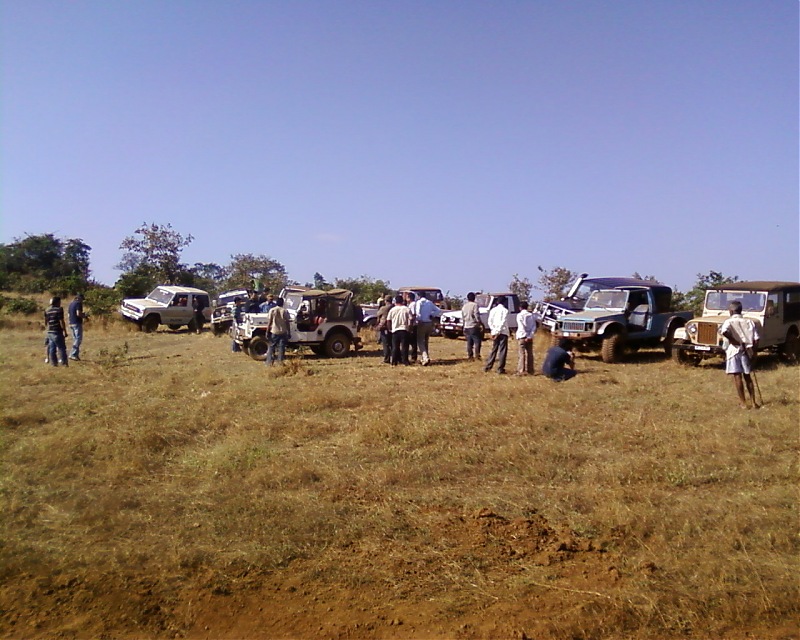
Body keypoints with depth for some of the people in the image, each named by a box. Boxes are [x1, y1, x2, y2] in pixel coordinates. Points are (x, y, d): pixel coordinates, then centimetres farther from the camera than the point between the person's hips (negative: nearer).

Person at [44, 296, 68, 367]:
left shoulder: (47, 310, 10)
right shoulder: (59, 309, -11)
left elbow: (45, 322, 14)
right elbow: (61, 322, -15)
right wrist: (65, 331, -10)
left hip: (50, 332, 7)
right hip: (57, 332, -7)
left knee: (52, 348, 10)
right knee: (61, 348, -1)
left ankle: (54, 363, 13)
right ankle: (64, 363, -2)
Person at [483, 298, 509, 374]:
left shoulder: (493, 310, 10)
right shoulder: (505, 310, -5)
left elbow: (490, 321, 3)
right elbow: (503, 322, -14)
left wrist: (494, 331, -1)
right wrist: (498, 332, -13)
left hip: (495, 333, 5)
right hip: (503, 332, -5)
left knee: (493, 350, 14)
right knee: (502, 351, 0)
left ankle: (487, 367, 12)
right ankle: (500, 369, -2)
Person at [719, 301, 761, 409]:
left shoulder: (729, 321, -5)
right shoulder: (749, 322, 6)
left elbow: (724, 332, -28)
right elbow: (756, 339, 1)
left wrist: (737, 342, -18)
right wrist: (753, 352, 9)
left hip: (733, 351, -4)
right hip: (746, 351, 4)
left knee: (737, 376, 1)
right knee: (747, 376, 15)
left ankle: (743, 403, 4)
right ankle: (754, 402, 15)